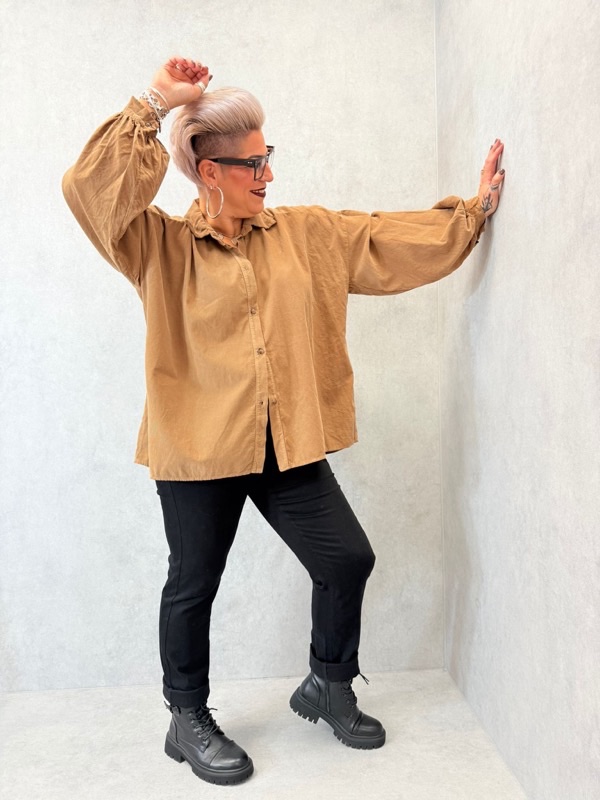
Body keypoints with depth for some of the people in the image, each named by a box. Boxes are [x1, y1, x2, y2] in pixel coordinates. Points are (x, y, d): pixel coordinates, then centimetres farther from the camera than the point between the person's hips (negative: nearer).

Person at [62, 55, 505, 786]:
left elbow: (389, 239, 10)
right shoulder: (162, 245, -4)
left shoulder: (307, 233, 8)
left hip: (288, 443, 4)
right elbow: (91, 189, -17)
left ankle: (327, 685, 34)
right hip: (199, 444, -4)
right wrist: (154, 105, -18)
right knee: (193, 584, 10)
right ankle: (187, 720, 33)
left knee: (347, 559, 7)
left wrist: (473, 211, 8)